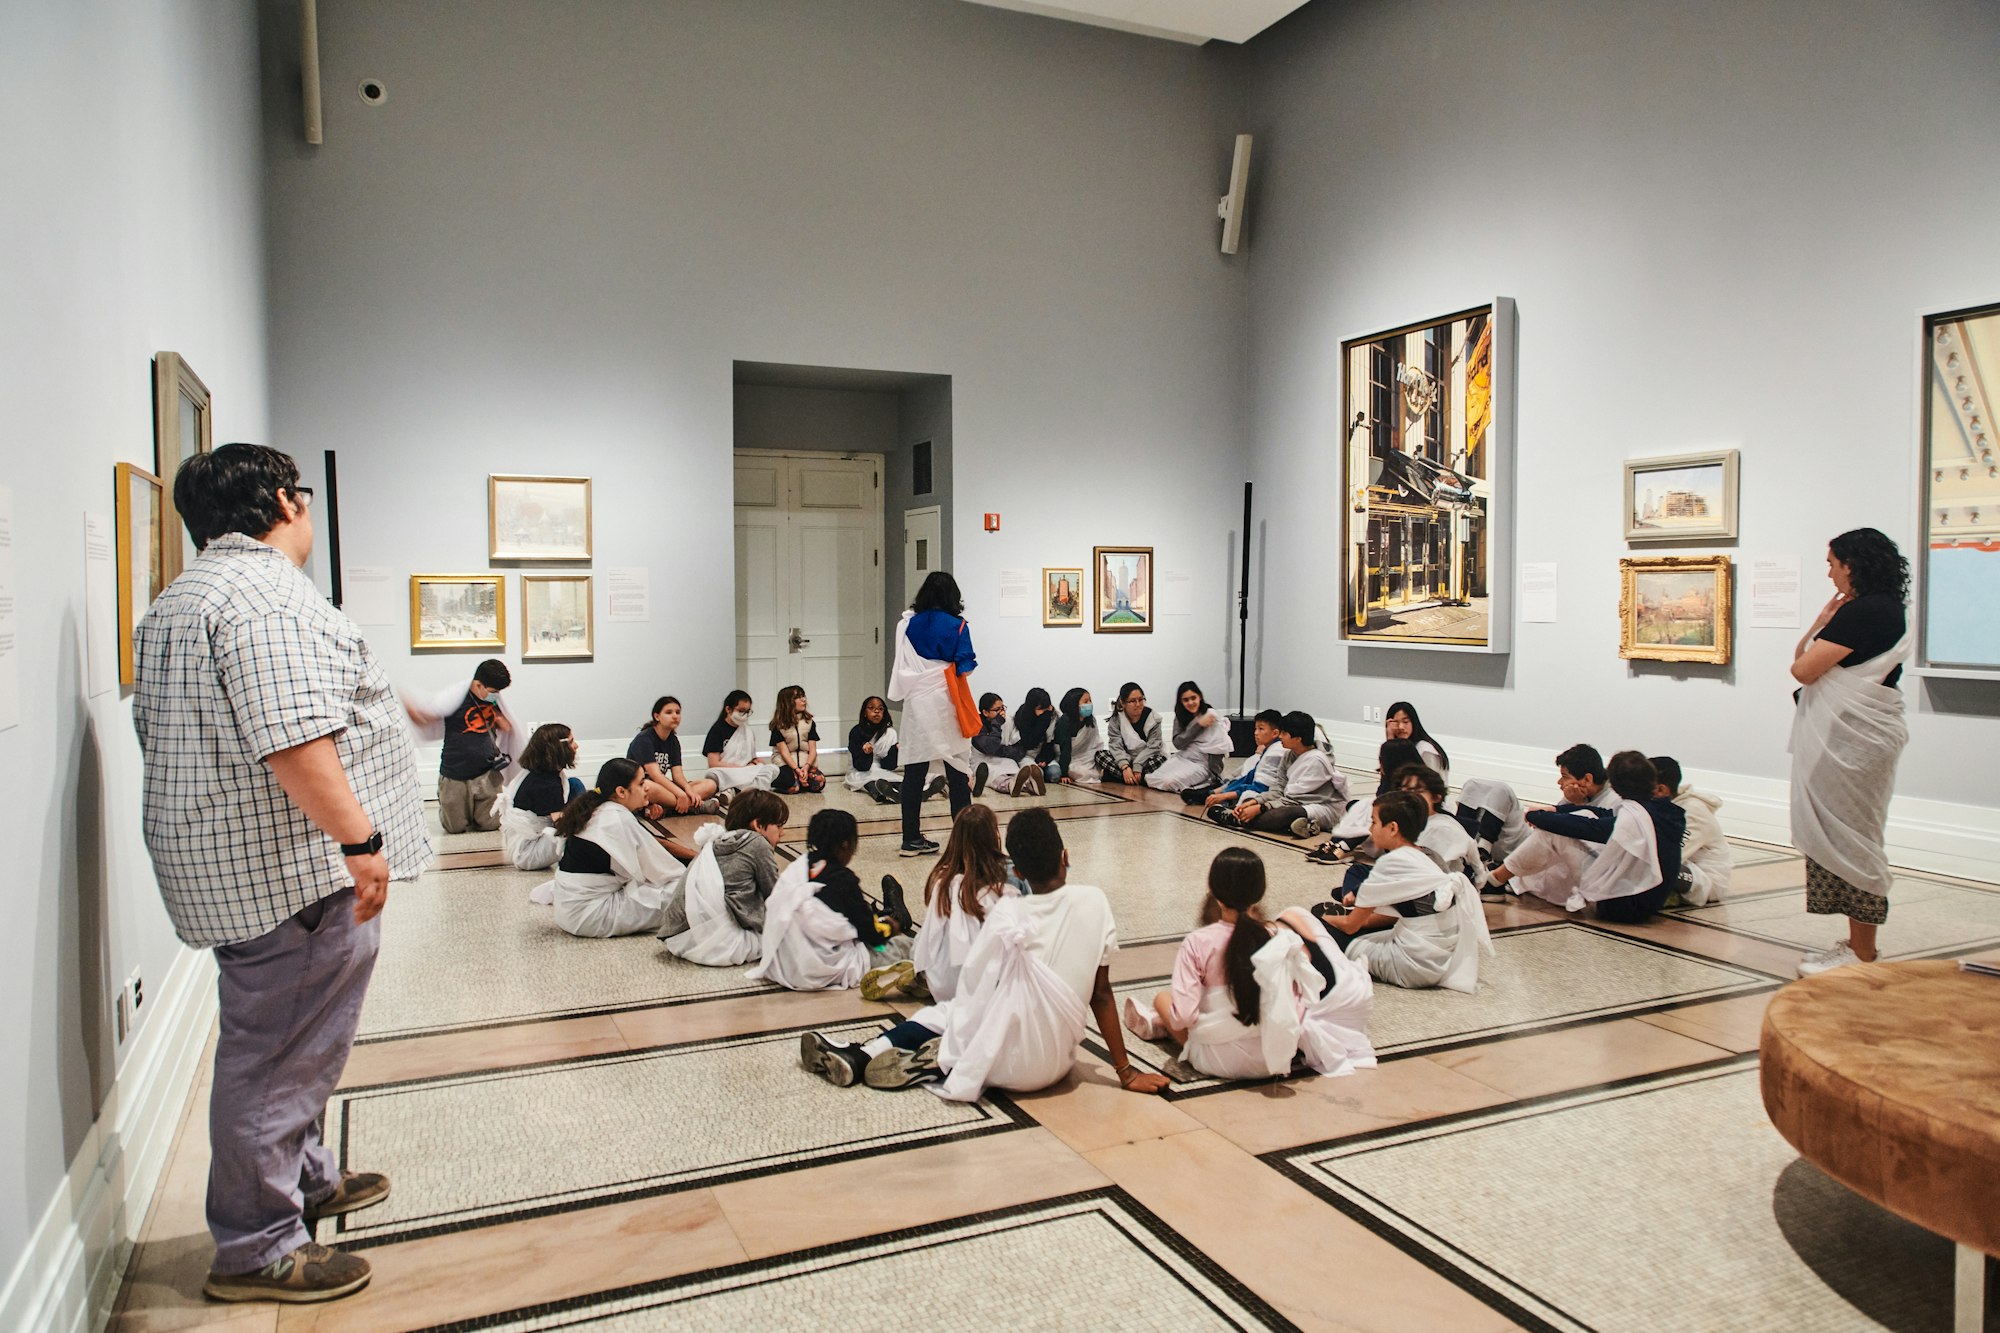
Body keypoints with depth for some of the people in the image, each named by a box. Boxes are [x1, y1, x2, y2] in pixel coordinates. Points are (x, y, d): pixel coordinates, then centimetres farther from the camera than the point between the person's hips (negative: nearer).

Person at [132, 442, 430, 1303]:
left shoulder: (176, 602, 18)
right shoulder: (269, 594, -17)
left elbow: (166, 737, 25)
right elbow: (291, 741, -27)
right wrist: (359, 840, -25)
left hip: (227, 866, 11)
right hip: (299, 872, -11)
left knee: (278, 1045, 23)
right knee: (279, 1055, -1)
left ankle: (305, 1179, 40)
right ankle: (256, 1250, 10)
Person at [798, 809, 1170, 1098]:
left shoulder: (1007, 914, -9)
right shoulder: (1093, 902, -5)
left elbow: (972, 992, -9)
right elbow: (1101, 992, -2)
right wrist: (1126, 1073, 4)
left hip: (1008, 1064, -3)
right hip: (1055, 1063, 3)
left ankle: (860, 1057, 0)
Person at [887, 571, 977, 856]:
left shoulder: (907, 624, 3)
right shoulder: (957, 626, -7)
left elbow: (902, 666, 5)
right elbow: (965, 668, -8)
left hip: (916, 702, 3)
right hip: (946, 703, -3)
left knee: (914, 771, 6)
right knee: (957, 771, 5)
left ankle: (912, 838, 9)